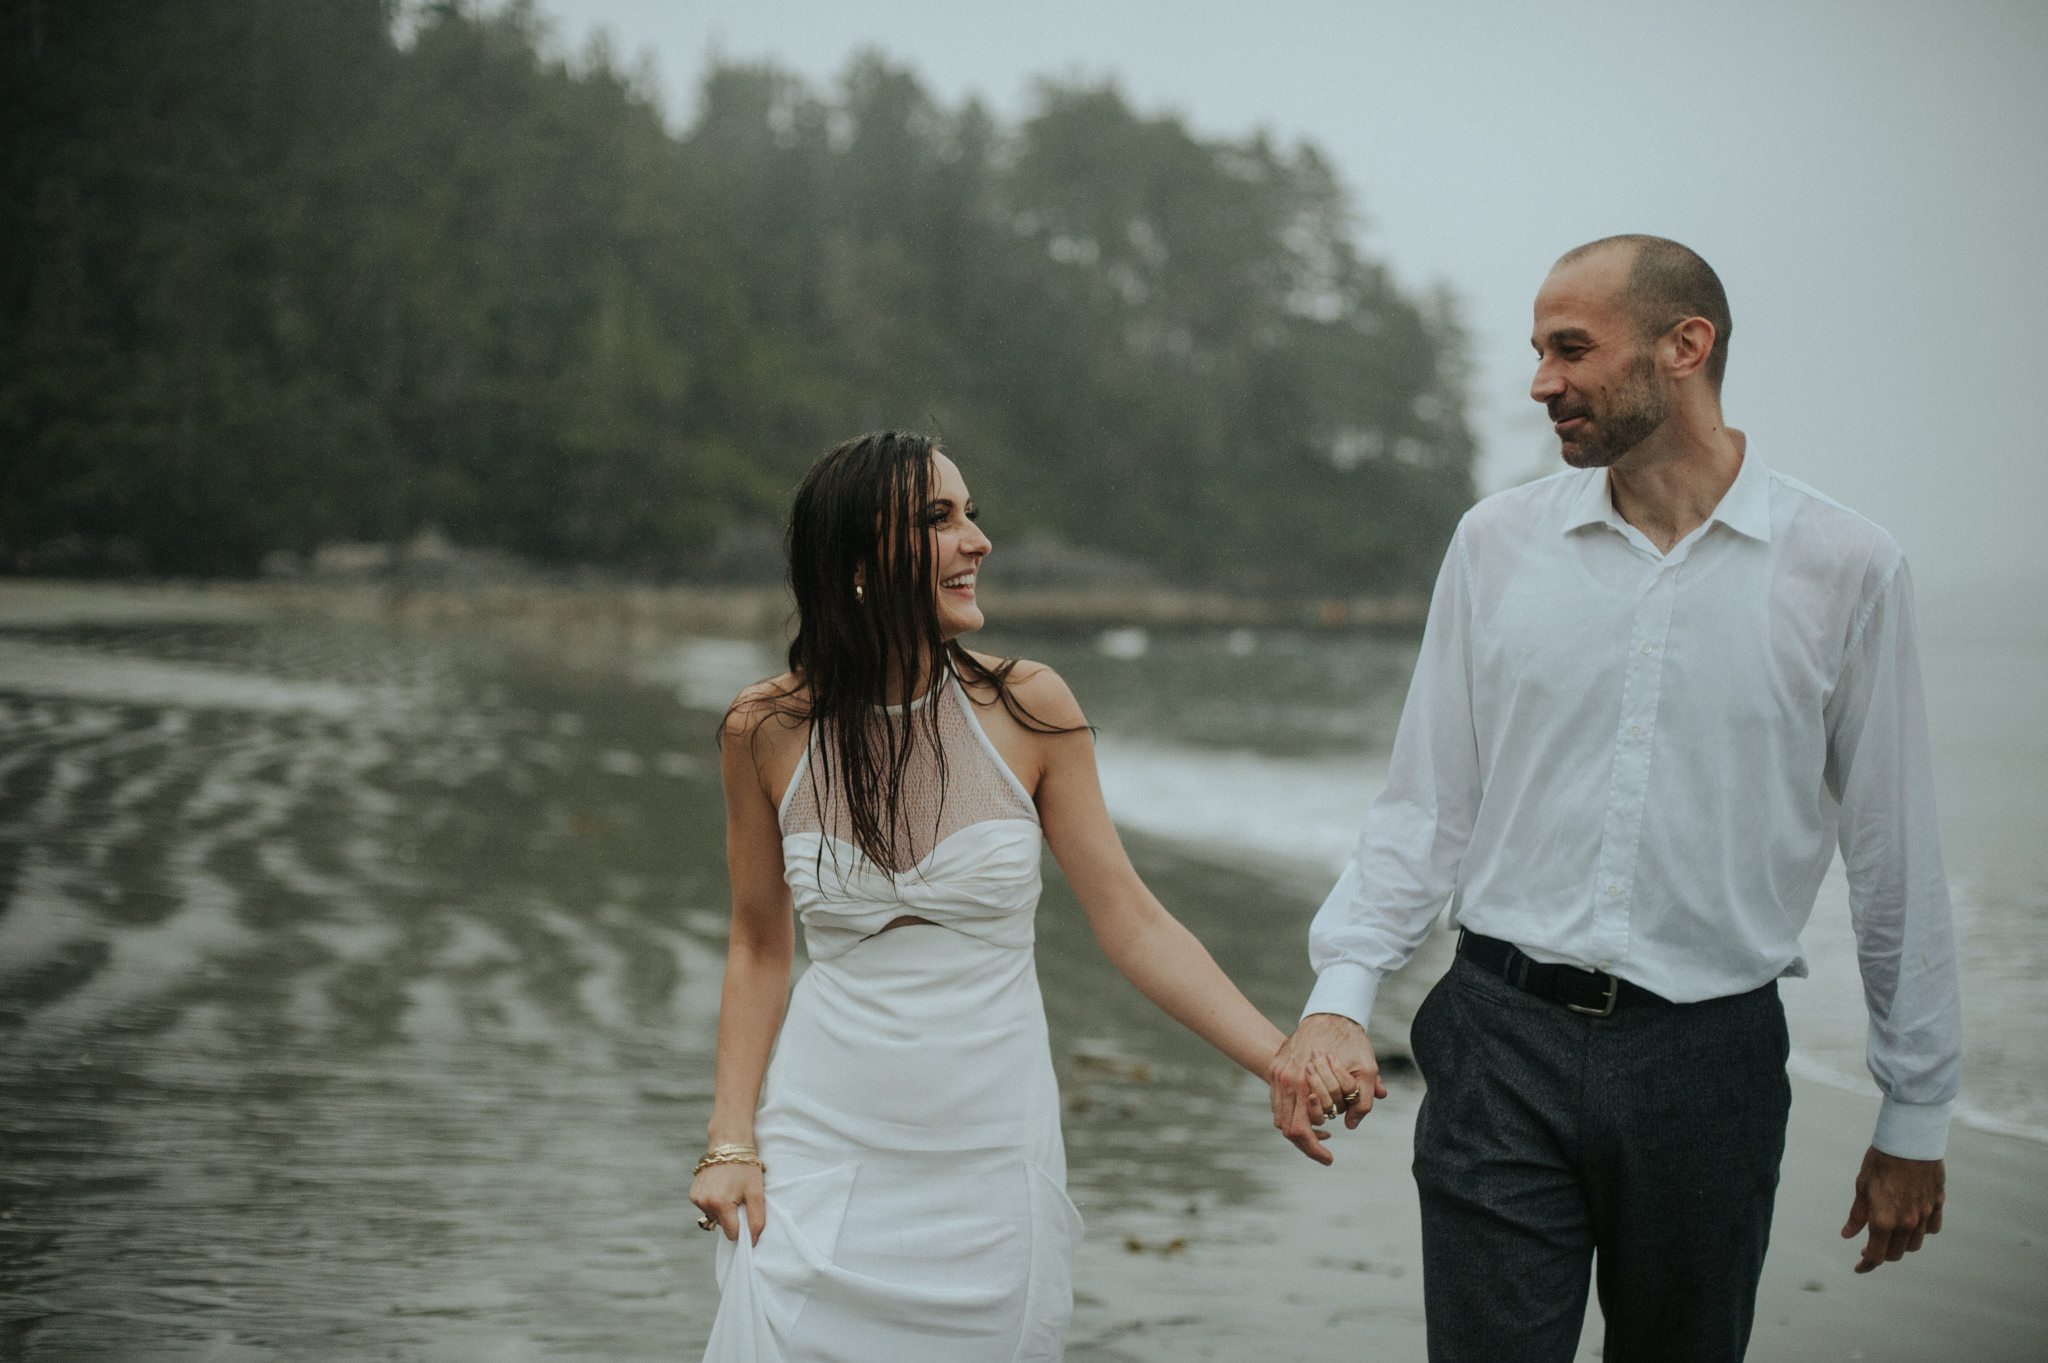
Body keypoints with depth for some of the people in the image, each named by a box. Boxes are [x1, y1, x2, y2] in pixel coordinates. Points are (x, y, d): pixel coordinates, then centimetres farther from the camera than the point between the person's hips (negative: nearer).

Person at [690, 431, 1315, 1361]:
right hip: (827, 1142, 0)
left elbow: (1133, 926, -3)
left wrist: (1291, 1064, -9)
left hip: (992, 1152, 0)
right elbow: (759, 948, 6)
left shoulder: (1027, 709, -6)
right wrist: (731, 1139, -1)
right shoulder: (769, 731, -4)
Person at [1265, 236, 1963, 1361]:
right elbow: (1426, 803, 6)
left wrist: (1915, 1117, 8)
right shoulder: (1496, 543, 3)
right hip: (1503, 1040, 1)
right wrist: (1340, 994, -8)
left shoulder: (1843, 568, -2)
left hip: (1709, 1059, 0)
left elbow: (1894, 857, 3)